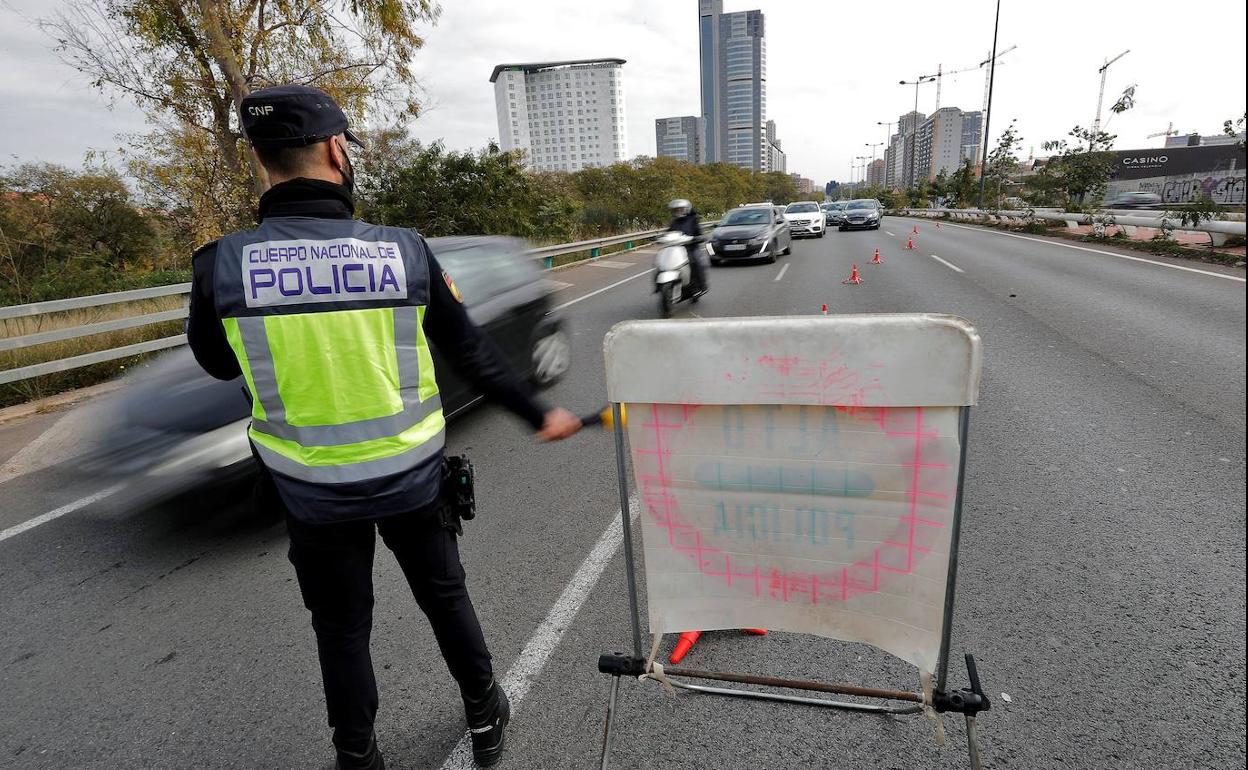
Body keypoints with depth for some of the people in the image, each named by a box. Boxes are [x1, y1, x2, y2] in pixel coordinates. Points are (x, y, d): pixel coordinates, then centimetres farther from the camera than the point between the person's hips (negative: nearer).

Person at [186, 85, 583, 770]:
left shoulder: (222, 263, -13)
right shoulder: (404, 251, -15)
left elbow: (218, 363, 6)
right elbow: (472, 355, -7)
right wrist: (537, 414, 5)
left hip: (311, 488, 0)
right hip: (409, 475, 0)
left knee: (341, 626, 21)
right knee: (444, 595, 23)